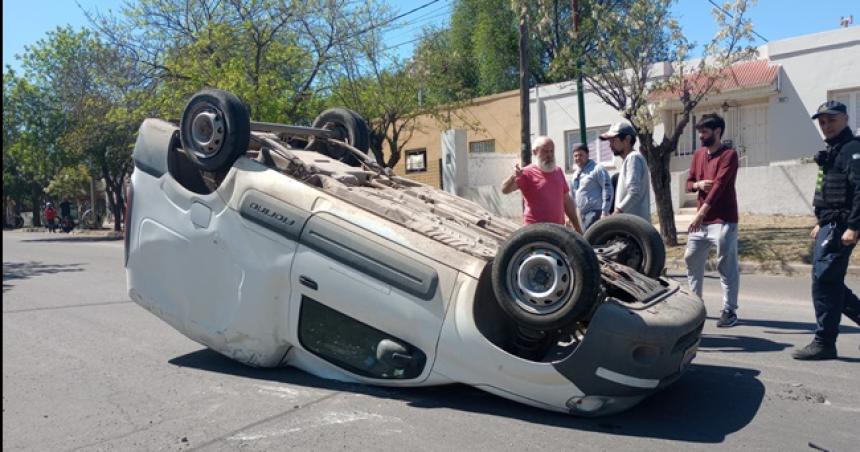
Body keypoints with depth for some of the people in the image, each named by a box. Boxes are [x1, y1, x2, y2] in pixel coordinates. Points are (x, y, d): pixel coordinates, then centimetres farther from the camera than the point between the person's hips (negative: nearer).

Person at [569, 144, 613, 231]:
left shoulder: (597, 169, -6)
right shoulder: (575, 175, 18)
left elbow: (608, 190, -13)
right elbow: (572, 196, 25)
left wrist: (605, 212, -19)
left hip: (595, 212, -8)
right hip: (583, 214, 8)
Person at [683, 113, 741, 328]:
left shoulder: (729, 155, -10)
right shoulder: (698, 154, 12)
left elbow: (719, 185, -21)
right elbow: (688, 183, 16)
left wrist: (701, 213, -29)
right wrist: (698, 184, -9)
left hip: (723, 221, -7)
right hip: (701, 220, 7)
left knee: (726, 265, -4)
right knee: (691, 260, 11)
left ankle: (729, 310, 2)